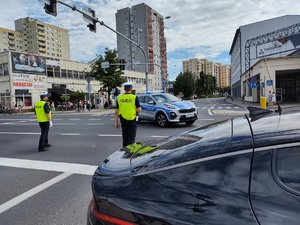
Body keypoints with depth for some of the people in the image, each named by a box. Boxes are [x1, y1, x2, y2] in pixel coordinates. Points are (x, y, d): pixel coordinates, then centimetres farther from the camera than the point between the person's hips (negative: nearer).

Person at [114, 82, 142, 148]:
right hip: (132, 120, -4)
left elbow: (116, 112, 0)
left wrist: (116, 122, 7)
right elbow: (139, 110, -13)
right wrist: (140, 109, 11)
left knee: (124, 137, 17)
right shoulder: (134, 97, -7)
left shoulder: (119, 98, 2)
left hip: (123, 120, 4)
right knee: (131, 138, 3)